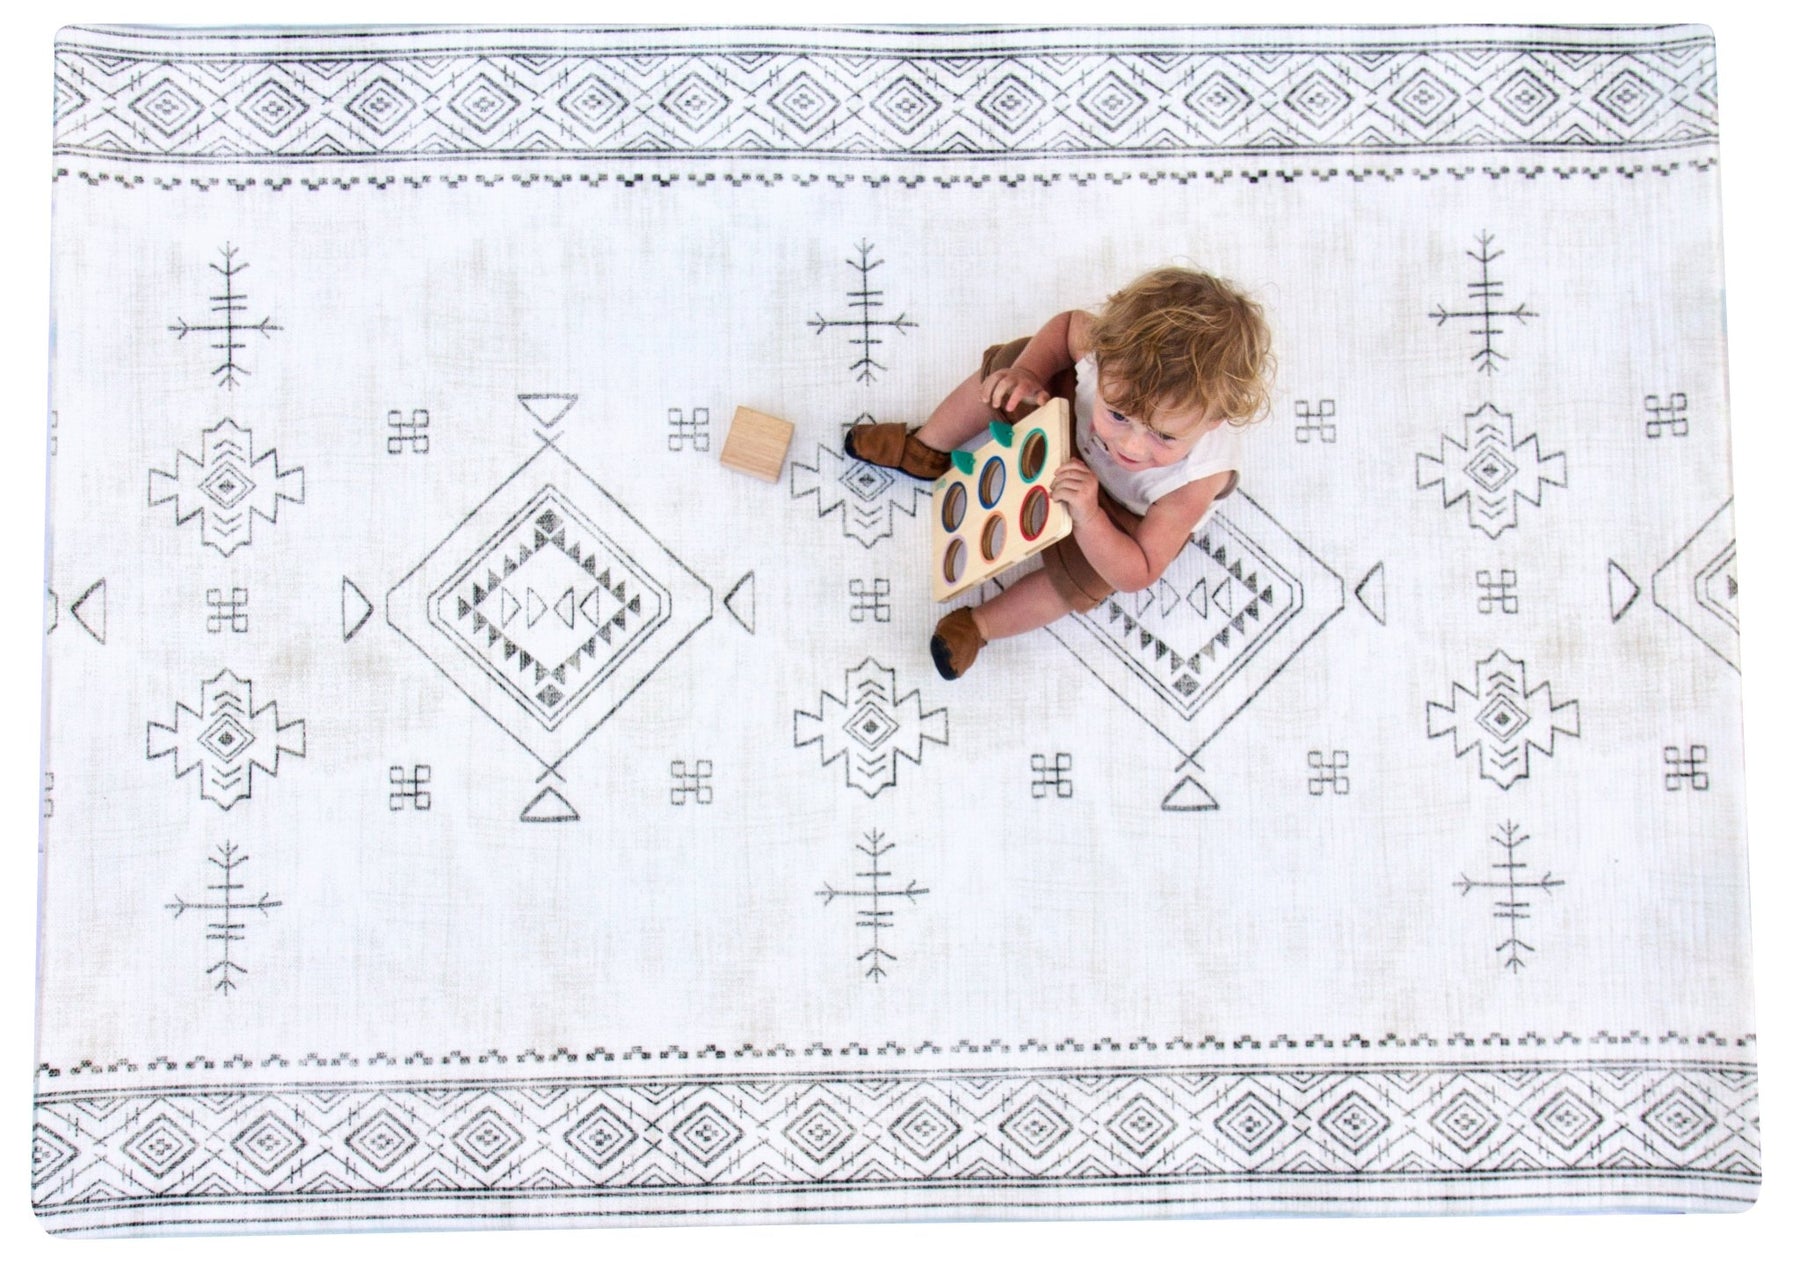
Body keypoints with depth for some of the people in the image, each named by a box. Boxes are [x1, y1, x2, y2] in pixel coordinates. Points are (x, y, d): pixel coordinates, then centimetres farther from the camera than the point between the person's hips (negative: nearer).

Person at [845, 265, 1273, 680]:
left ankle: (979, 626, 1)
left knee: (1078, 576, -25)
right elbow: (1069, 323, -12)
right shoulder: (1116, 355, -40)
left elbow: (1135, 575, -34)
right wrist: (1027, 372, -30)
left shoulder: (1196, 480, -45)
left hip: (1133, 513, -4)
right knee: (1005, 363, -2)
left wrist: (1087, 518, -51)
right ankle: (927, 449, 25)